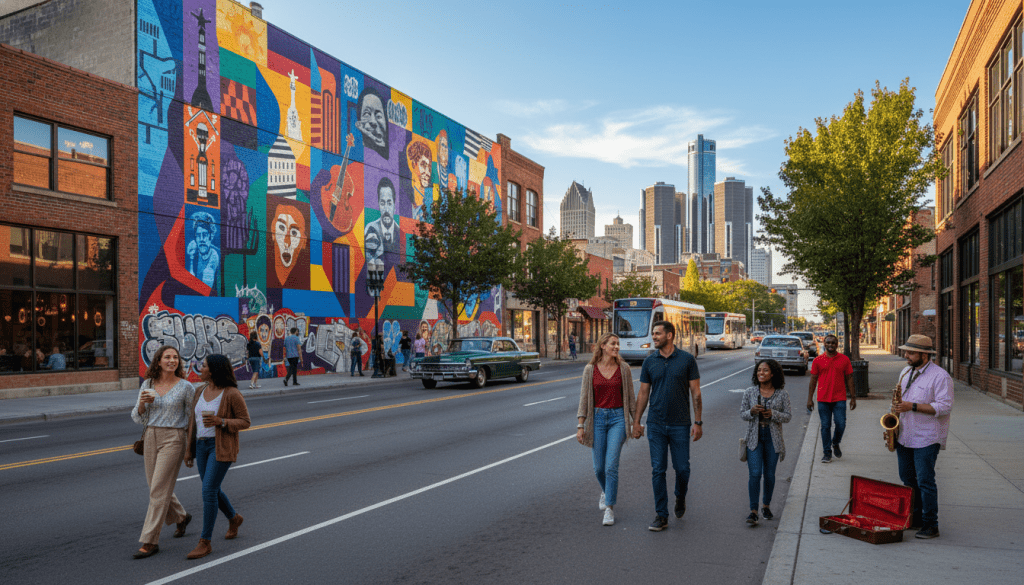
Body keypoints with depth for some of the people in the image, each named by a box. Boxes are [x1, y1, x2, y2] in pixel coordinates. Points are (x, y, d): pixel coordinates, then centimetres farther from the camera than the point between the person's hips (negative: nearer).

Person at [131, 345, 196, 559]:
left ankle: (150, 542, -1)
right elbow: (138, 418, 6)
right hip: (151, 437, 5)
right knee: (157, 487, 14)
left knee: (159, 490, -8)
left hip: (173, 439, -5)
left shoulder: (186, 387, -7)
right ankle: (181, 516, 41)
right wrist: (142, 403, -14)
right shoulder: (147, 385, 4)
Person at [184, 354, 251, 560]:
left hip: (222, 447, -7)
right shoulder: (201, 392, 6)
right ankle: (234, 518, 42)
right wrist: (189, 451, 10)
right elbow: (194, 422, 12)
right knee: (212, 491, 16)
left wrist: (220, 421, -25)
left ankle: (205, 543, -3)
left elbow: (245, 422, -10)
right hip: (202, 445, 8)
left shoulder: (232, 394, -14)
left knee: (208, 491, -12)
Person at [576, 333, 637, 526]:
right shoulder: (590, 369, -1)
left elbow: (630, 397, 6)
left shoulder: (624, 368, 0)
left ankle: (609, 509, 0)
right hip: (598, 418, 1)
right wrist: (580, 425, -3)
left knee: (611, 465, -10)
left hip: (618, 418, -1)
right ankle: (606, 491, 40)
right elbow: (584, 398, 1)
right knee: (599, 467, 8)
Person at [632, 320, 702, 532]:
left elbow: (696, 393, -2)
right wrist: (636, 422, 5)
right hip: (656, 425, 2)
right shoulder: (649, 362, 3)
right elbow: (643, 394, 8)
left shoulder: (687, 359, -3)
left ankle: (680, 496, 35)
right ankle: (661, 516, 8)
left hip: (680, 424, -2)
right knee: (658, 470, 0)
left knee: (682, 468, 3)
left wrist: (698, 422, -6)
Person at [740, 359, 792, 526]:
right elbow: (742, 414, 4)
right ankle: (753, 510, -5)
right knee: (754, 474, -9)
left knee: (769, 474, 9)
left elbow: (788, 416, 1)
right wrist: (752, 411, -18)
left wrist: (773, 414, -17)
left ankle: (766, 506, 29)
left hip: (773, 438, 1)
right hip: (754, 437, -1)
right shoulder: (749, 392, 0)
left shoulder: (782, 394, -1)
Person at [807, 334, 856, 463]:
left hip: (839, 399, 0)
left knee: (841, 424, -5)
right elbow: (813, 380, 6)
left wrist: (853, 397, 5)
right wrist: (810, 398, 3)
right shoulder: (818, 360, 3)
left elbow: (849, 379, 7)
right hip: (823, 399, 0)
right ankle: (827, 452, 14)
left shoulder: (844, 360, 4)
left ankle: (835, 443, 24)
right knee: (825, 426, 3)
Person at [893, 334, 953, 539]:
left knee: (925, 481, -7)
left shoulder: (940, 376, -12)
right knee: (907, 479, 13)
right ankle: (914, 518, 24)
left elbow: (944, 407, -18)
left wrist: (913, 406, -23)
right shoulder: (906, 372, 12)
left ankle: (931, 525, 2)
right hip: (904, 436, 8)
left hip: (926, 439, -7)